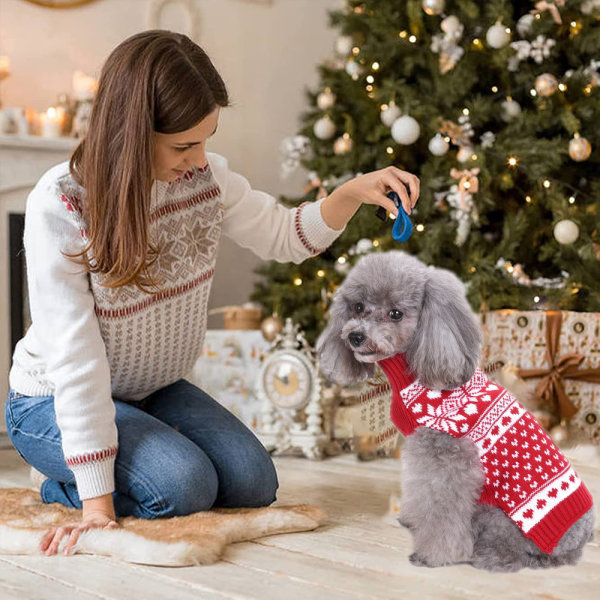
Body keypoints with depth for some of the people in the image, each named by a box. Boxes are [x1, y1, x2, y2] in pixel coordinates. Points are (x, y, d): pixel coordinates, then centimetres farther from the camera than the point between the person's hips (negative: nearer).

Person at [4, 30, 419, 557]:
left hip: (154, 390, 6)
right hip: (55, 402, -6)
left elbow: (284, 237, 5)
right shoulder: (61, 205, -27)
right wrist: (98, 504, -30)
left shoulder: (205, 176, -10)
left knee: (253, 483, -9)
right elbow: (75, 358, -30)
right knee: (184, 486, -27)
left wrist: (353, 192, -17)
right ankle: (67, 490, 4)